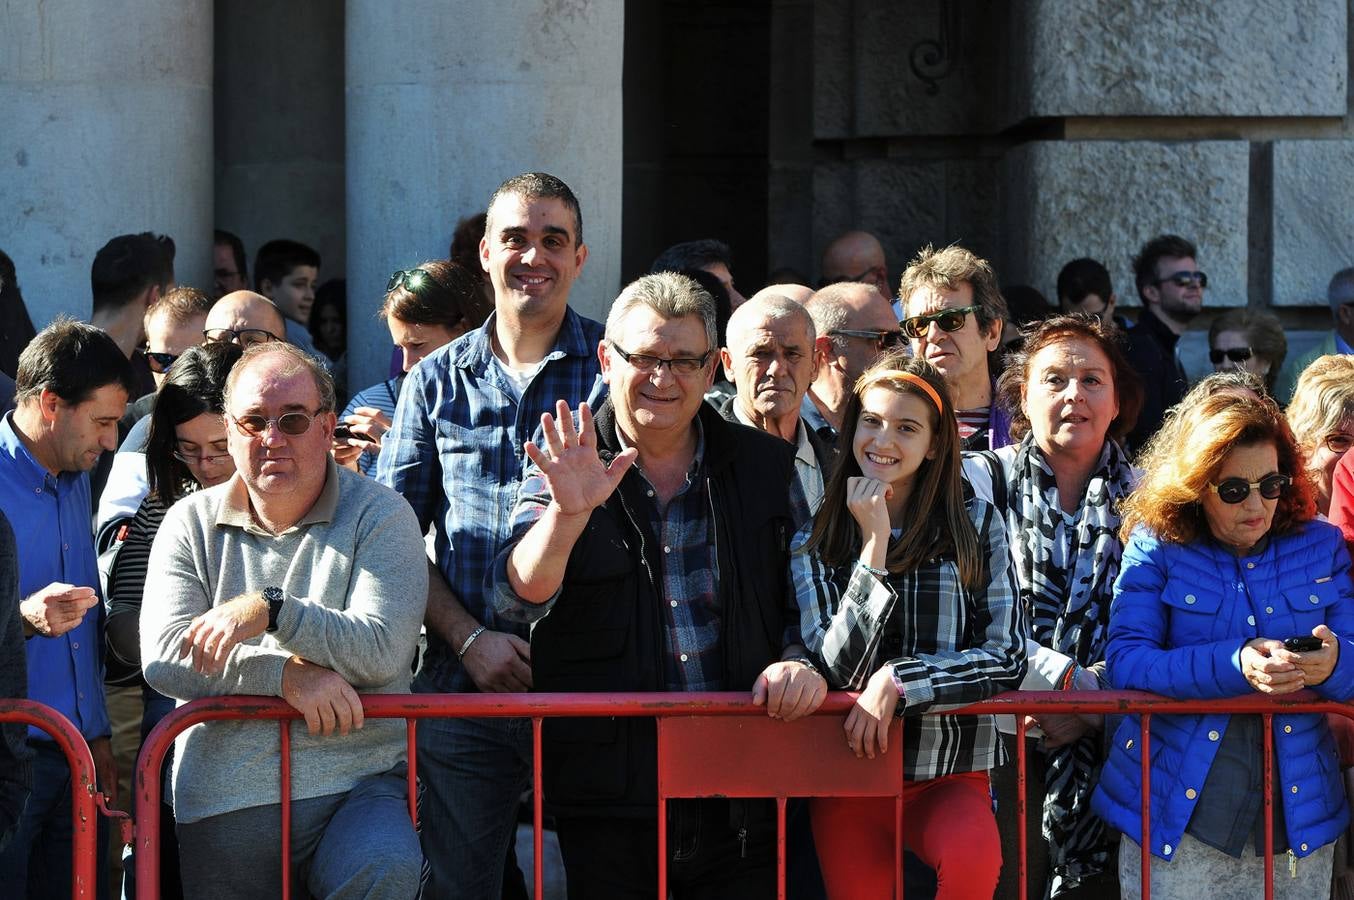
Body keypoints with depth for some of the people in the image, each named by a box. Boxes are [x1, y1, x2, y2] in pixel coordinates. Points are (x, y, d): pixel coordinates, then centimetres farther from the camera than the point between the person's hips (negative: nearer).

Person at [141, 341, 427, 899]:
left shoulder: (379, 515, 3)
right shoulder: (191, 523, 10)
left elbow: (383, 650, -11)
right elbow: (163, 658, -4)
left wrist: (271, 609, -19)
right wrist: (287, 675, -15)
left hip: (357, 777, -3)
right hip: (222, 800, 3)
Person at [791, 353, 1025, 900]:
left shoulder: (977, 527, 4)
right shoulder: (814, 542, 5)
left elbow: (1006, 658, -3)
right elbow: (837, 669, -7)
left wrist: (897, 681, -16)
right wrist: (874, 544, -11)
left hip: (951, 774, -1)